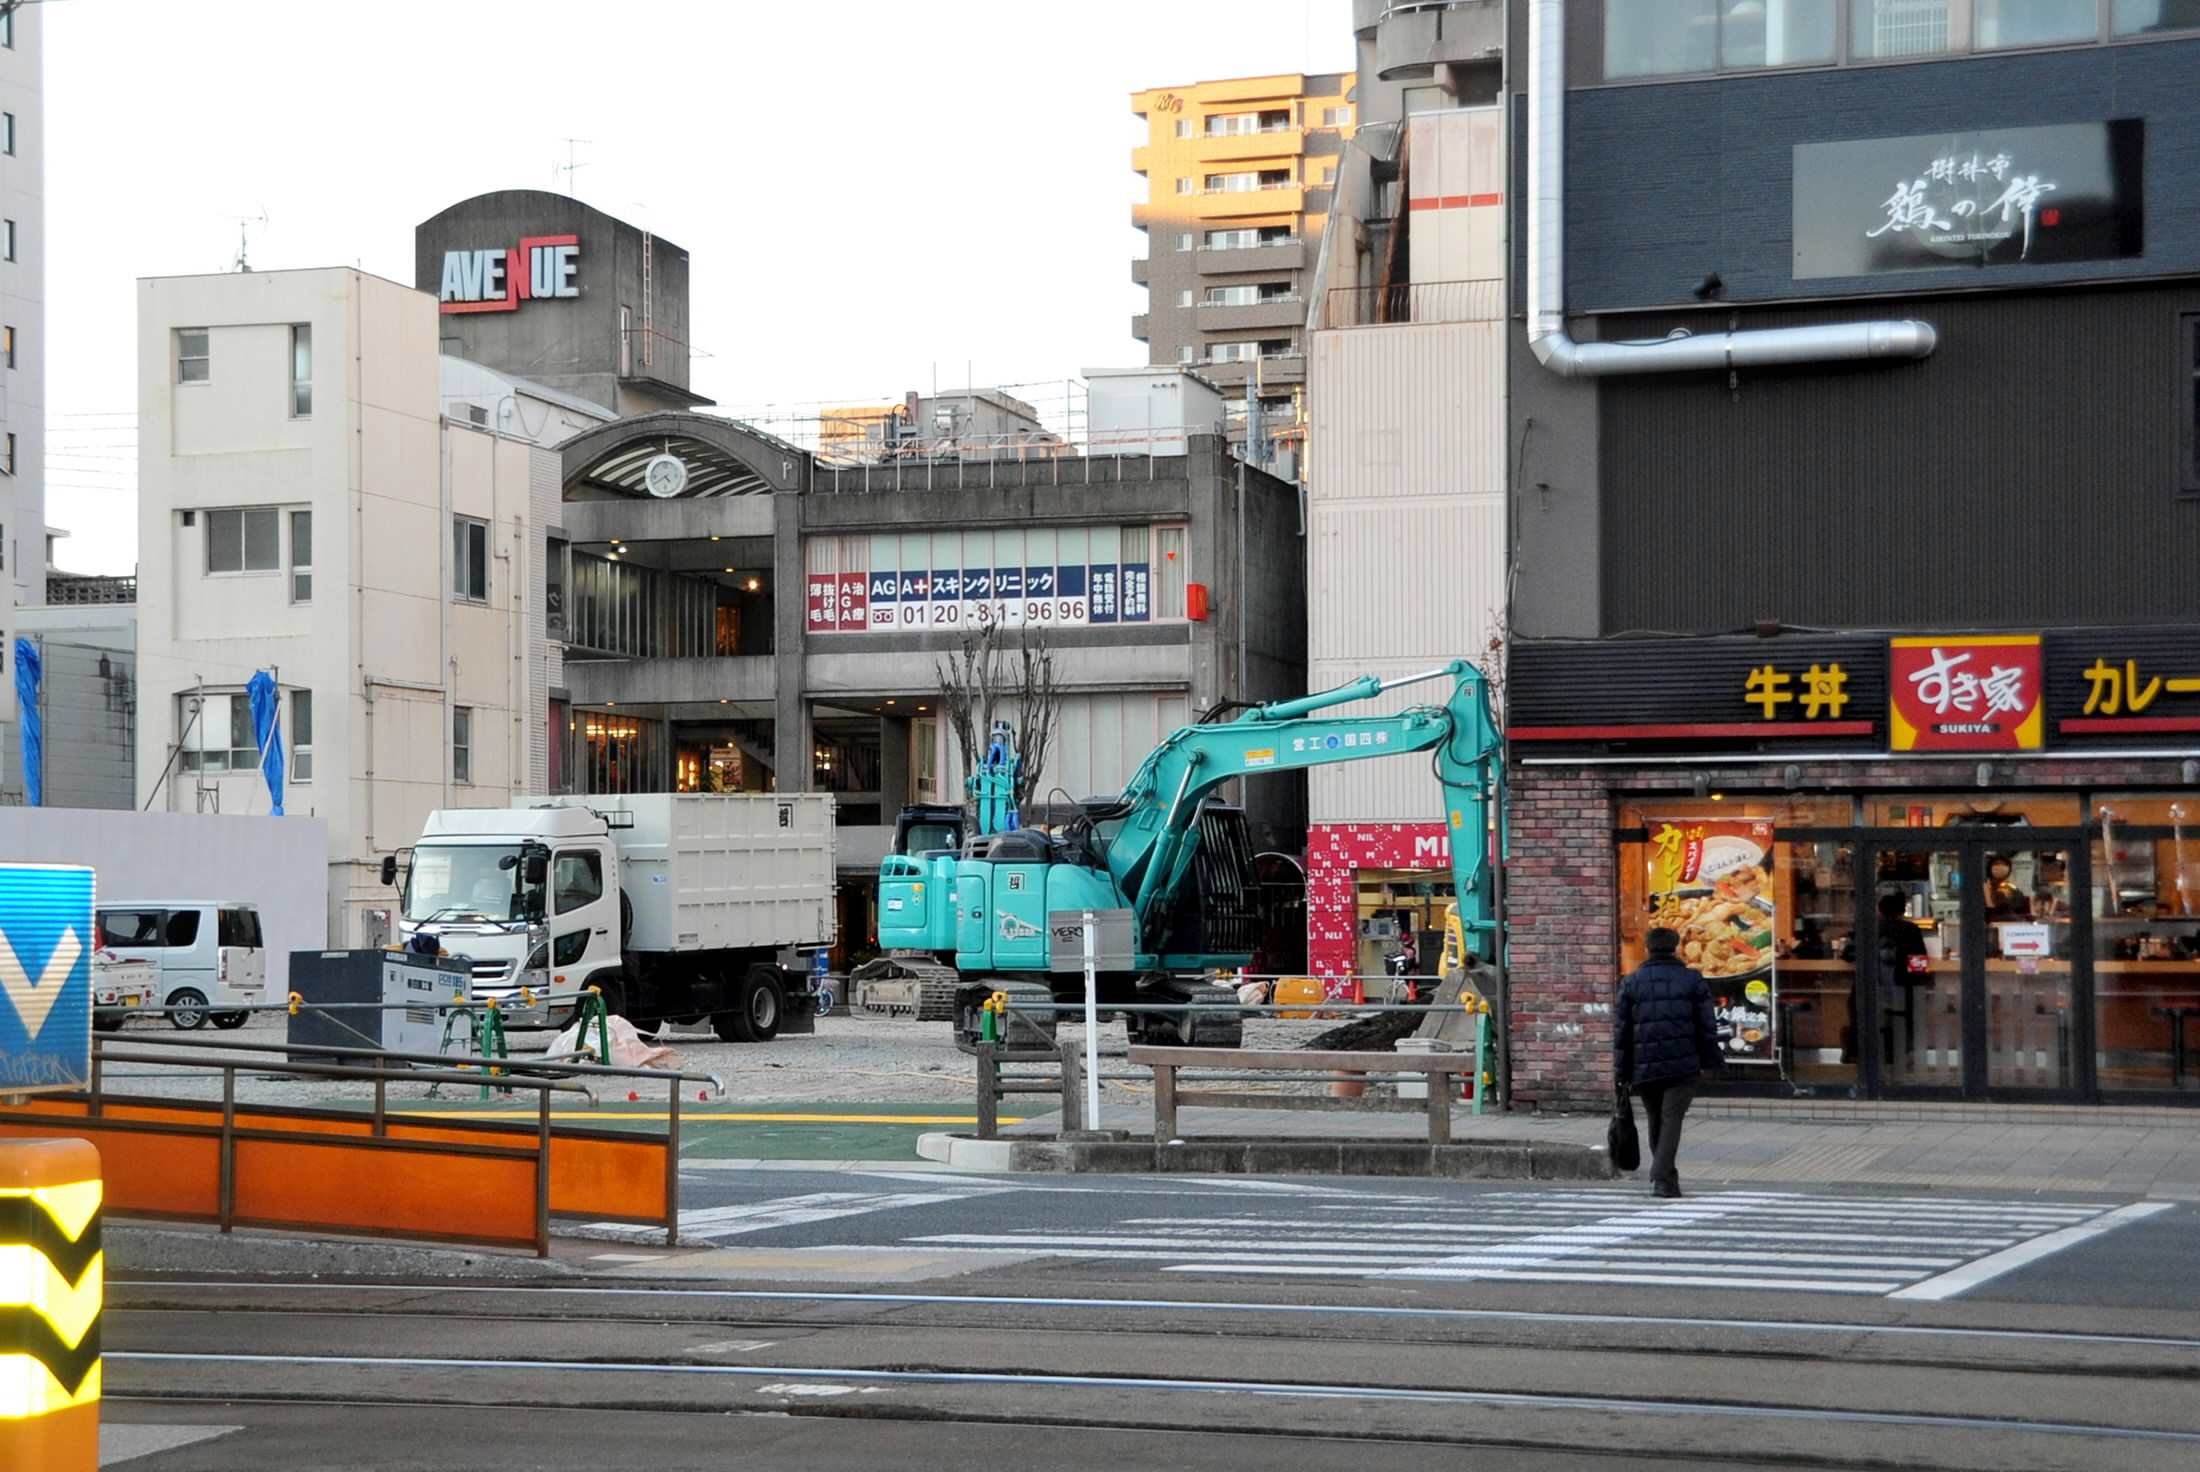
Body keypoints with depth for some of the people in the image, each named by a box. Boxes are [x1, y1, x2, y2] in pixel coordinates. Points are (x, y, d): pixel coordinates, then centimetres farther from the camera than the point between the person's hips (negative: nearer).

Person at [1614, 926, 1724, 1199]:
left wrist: (1622, 1071, 9)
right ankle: (1662, 1178, -17)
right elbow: (1707, 1025, 1)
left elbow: (1621, 1030, 5)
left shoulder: (1631, 982, 6)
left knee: (1656, 1124, 15)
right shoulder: (1692, 980, 3)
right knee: (1671, 1121, -5)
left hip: (1645, 1067, 2)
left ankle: (1665, 1177, 21)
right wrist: (1710, 1061, 11)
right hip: (1683, 1064, -2)